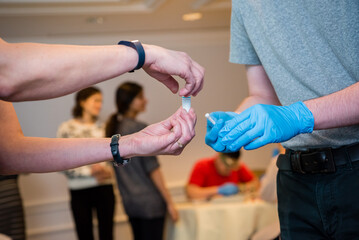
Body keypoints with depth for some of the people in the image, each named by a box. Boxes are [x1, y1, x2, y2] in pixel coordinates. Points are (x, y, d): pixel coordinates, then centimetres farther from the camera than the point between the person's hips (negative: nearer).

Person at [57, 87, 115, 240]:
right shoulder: (67, 128, -2)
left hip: (105, 188, 2)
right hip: (80, 191, -2)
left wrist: (107, 170, -9)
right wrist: (90, 171, -14)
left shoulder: (103, 128, 7)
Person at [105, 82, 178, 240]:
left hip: (129, 201, 8)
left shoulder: (114, 128, 8)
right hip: (150, 202, -8)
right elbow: (152, 169, -15)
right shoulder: (139, 129, -15)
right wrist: (169, 202, -10)